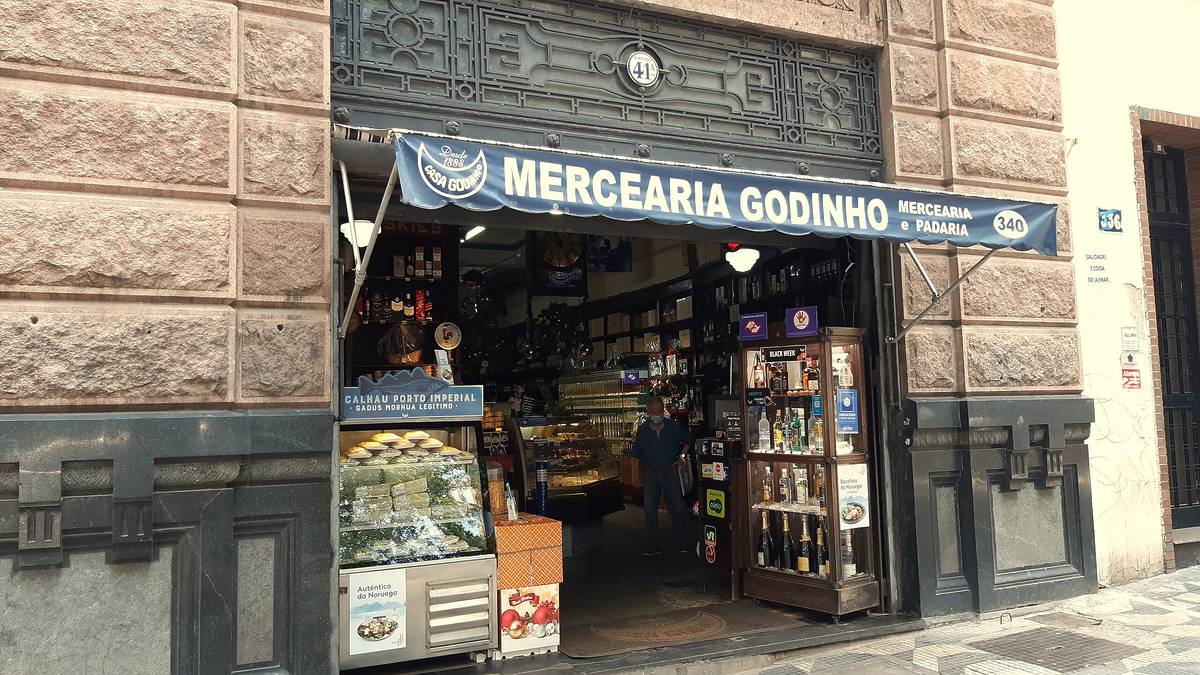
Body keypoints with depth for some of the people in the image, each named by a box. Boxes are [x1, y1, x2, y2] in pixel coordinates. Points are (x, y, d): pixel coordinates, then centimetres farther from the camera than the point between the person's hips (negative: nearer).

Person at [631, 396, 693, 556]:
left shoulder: (674, 427, -3)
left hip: (670, 472, -1)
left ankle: (681, 544, 12)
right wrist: (635, 444, -10)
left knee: (678, 509, 0)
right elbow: (637, 454, 6)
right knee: (650, 511, 3)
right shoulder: (642, 430, -1)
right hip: (650, 474, 1)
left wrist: (680, 456, 10)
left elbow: (688, 440, 15)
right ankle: (652, 546, 11)